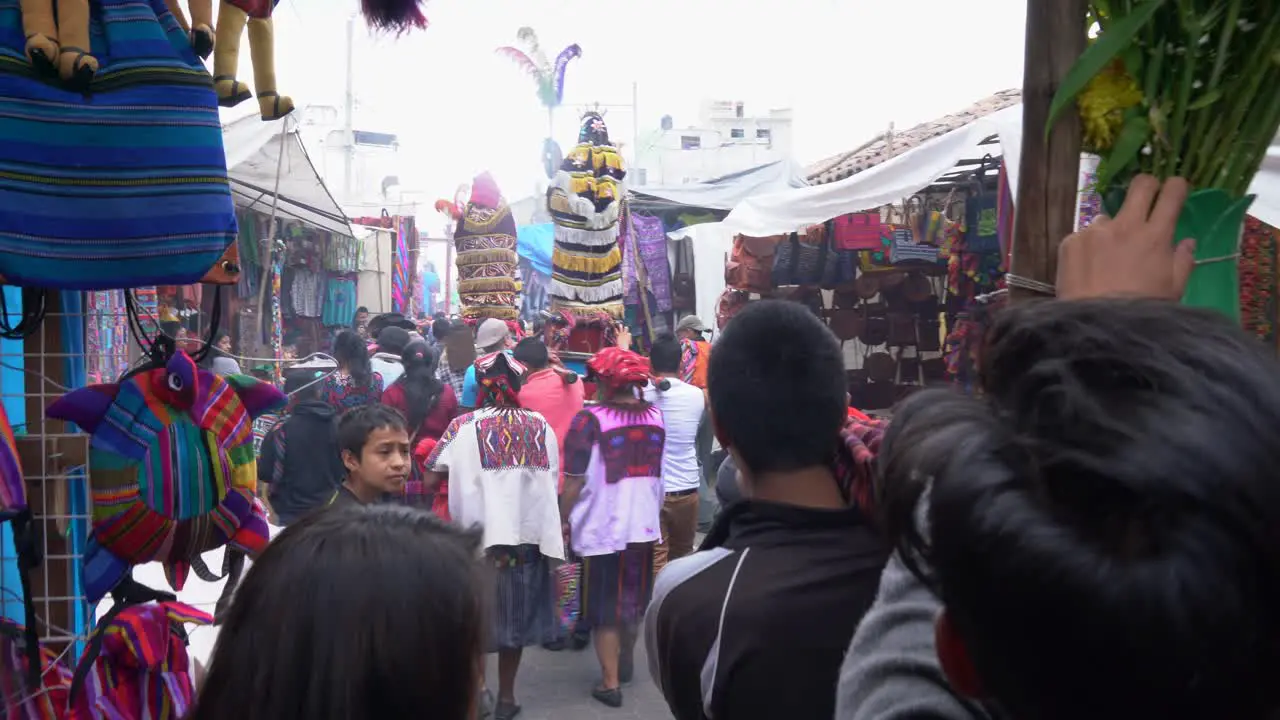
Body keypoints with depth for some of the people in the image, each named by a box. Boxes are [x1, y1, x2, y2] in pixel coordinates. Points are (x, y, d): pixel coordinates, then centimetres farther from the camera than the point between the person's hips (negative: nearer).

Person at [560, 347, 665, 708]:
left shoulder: (589, 420, -17)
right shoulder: (656, 415, -1)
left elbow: (575, 482, -15)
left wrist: (563, 520, -2)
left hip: (601, 529, -5)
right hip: (644, 526, 5)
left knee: (605, 609, 9)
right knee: (633, 600, 22)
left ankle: (610, 683, 16)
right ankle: (626, 660, 41)